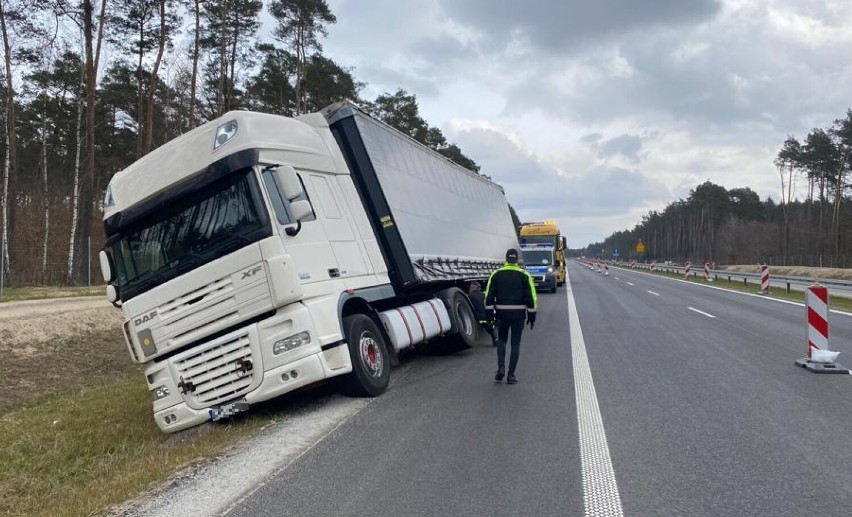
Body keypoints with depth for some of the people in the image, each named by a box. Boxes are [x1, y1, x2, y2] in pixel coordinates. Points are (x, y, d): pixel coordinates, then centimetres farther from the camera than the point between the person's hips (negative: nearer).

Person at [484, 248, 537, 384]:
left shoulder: (496, 274, 2)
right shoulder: (524, 275, 0)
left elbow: (489, 295, 1)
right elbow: (531, 297, -3)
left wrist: (490, 313, 6)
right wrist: (532, 315, 3)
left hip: (502, 313, 1)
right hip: (518, 314, -1)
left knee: (501, 340, 20)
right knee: (515, 344, 7)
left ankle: (501, 368, 4)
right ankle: (511, 375, 6)